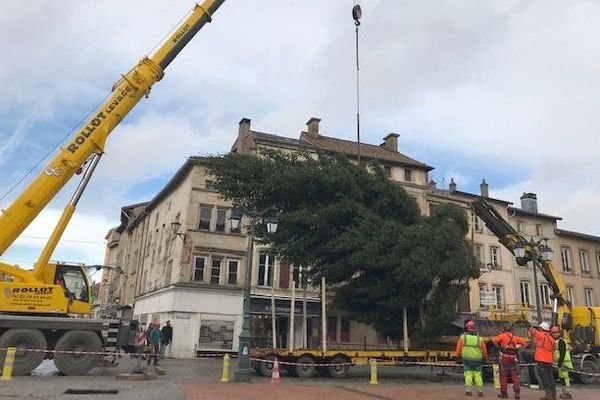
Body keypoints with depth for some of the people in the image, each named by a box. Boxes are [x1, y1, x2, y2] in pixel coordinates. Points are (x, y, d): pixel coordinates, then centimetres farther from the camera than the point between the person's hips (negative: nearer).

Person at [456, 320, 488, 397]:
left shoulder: (463, 337, -2)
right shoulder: (479, 338, 3)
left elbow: (458, 348, -1)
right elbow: (484, 351, 9)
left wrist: (458, 357, 10)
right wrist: (485, 359, 24)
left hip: (466, 359, -1)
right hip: (477, 360, 2)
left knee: (468, 374, 1)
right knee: (478, 375, 8)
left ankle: (468, 390, -6)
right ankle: (480, 390, 5)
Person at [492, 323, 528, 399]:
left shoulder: (502, 335, -2)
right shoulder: (515, 337, 9)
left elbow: (494, 340, -17)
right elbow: (525, 343, 12)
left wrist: (498, 347, -2)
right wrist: (517, 347, 13)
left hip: (504, 357, -2)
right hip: (513, 358, 2)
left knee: (503, 376, 6)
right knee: (515, 376, 8)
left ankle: (504, 393, 8)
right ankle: (517, 393, 1)